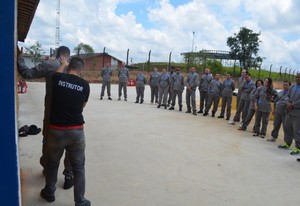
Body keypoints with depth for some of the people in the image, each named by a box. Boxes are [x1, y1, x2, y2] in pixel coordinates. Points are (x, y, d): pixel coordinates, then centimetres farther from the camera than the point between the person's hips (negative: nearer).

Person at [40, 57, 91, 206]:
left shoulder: (57, 78, -5)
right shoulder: (85, 85, -4)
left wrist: (63, 64, 36)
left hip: (56, 130, 1)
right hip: (76, 131, -1)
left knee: (52, 164, 23)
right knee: (78, 167, 11)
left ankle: (49, 193, 42)